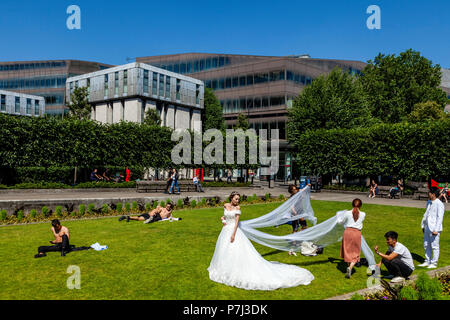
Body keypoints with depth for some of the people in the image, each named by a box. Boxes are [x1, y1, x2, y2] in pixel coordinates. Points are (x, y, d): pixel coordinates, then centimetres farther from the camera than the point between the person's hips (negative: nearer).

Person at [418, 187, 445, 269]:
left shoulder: (439, 204, -12)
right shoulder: (429, 203, 13)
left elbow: (440, 217, -15)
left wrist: (436, 229, -18)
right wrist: (423, 225, 21)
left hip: (434, 229, -8)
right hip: (427, 228, 8)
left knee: (434, 246, 1)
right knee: (426, 246, 13)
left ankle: (434, 263, 11)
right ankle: (427, 261, 24)